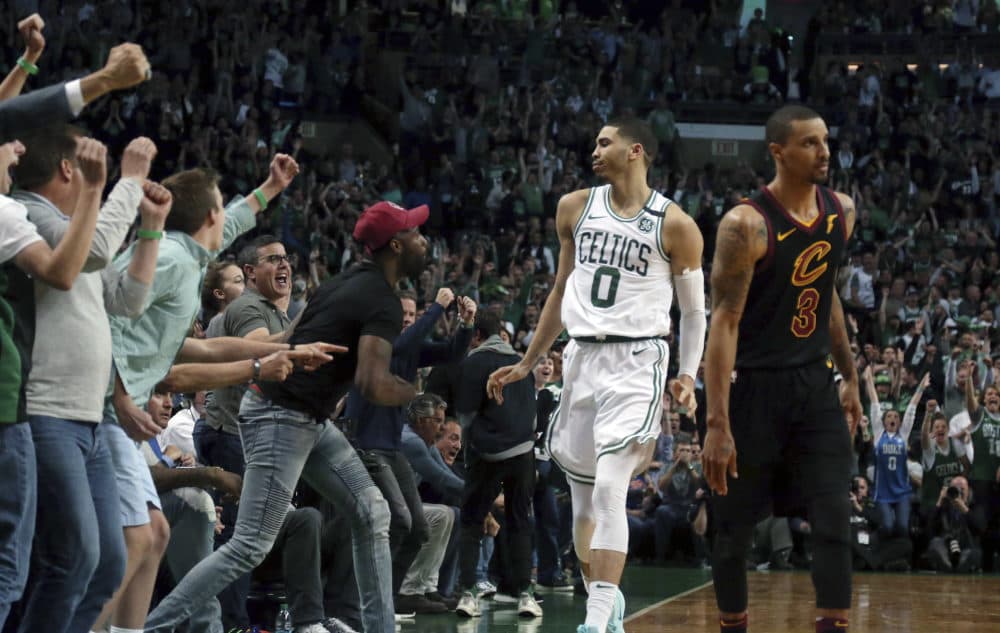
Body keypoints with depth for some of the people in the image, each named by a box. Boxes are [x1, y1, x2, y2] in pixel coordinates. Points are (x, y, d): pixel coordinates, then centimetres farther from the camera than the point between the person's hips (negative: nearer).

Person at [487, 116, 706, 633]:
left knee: (609, 490, -18)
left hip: (635, 362, -5)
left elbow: (693, 310, 4)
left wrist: (687, 377, -7)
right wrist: (526, 365, 18)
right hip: (580, 358, 6)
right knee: (583, 498, 10)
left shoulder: (675, 226, -5)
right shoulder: (576, 208, 9)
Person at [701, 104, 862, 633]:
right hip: (754, 385, -5)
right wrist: (717, 424, -25)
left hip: (814, 382, 5)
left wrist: (849, 377, 19)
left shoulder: (841, 212, 2)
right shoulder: (746, 225, -18)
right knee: (735, 525, 6)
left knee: (835, 520, -5)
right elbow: (724, 322, -20)